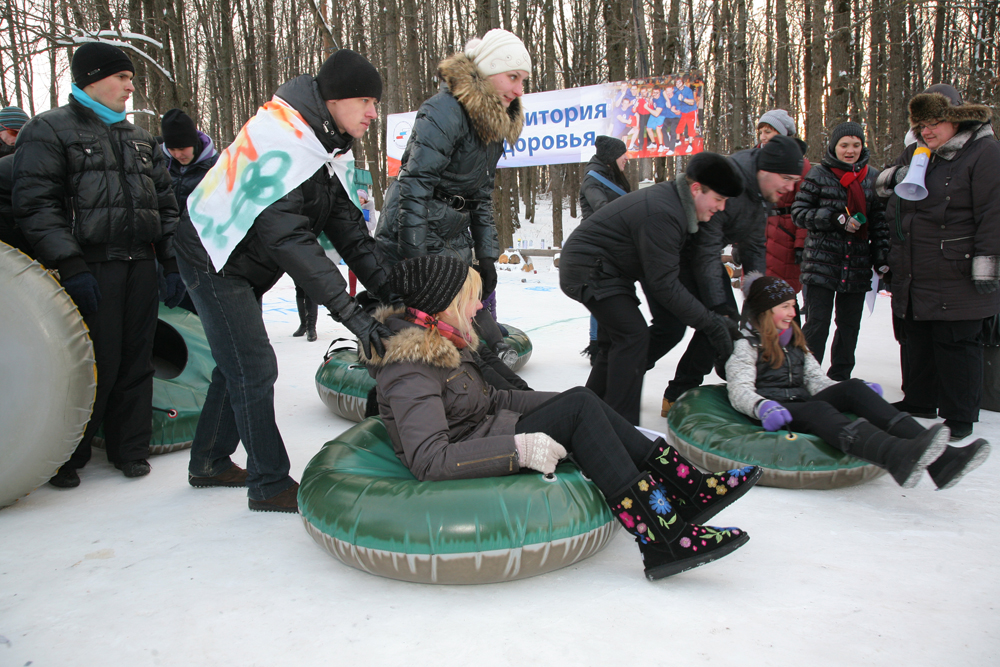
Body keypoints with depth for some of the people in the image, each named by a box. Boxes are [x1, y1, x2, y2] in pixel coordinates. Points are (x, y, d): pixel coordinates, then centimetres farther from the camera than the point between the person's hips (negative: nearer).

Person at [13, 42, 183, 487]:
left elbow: (165, 205, 22)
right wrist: (70, 266, -16)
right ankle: (66, 455, 13)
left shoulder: (139, 139, 21)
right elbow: (35, 206, -8)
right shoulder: (49, 130, 1)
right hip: (90, 269, -6)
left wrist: (172, 262, 12)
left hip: (140, 266, 6)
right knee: (95, 362, -5)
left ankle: (130, 447, 21)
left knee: (136, 360, 8)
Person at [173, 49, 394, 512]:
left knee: (236, 365, 17)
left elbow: (346, 225, -5)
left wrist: (387, 288, -17)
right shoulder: (280, 139, -29)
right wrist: (350, 312, -42)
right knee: (254, 369, -9)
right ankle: (269, 486, 2)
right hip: (212, 258, -10)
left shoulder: (326, 143, 1)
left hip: (246, 264, 10)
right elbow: (289, 237, -37)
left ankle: (210, 463, 33)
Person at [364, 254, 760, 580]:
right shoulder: (410, 371, -21)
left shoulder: (436, 342, 10)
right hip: (464, 477, -10)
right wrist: (519, 448, -32)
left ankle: (687, 488, -4)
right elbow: (428, 460, -30)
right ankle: (658, 534, -18)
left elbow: (490, 399, 17)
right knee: (579, 410, -17)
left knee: (580, 401, -3)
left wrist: (573, 404, 9)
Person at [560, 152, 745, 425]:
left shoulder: (671, 201, 4)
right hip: (588, 268, -11)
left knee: (615, 342, 15)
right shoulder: (661, 214, -29)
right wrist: (710, 323, -20)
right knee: (634, 334, -16)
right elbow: (664, 284, -26)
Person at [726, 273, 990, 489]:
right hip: (775, 417, -6)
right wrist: (763, 406, -33)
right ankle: (897, 457, -67)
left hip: (803, 406, 6)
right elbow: (739, 390, -10)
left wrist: (862, 393, 3)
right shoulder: (746, 346, 4)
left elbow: (816, 380, 19)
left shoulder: (795, 342, 26)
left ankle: (939, 460, -40)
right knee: (818, 410, -36)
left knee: (852, 388, -20)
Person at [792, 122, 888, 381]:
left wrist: (881, 257, 5)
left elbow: (880, 221, 13)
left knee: (850, 325, 9)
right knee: (817, 325, -5)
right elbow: (799, 212, -4)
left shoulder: (873, 178, 11)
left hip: (858, 265, 4)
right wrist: (834, 218, -15)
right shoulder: (818, 175, 1)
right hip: (821, 262, -4)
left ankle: (840, 379, 22)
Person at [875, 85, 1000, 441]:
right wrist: (894, 176, 9)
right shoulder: (915, 153, 14)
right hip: (913, 275, 7)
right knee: (917, 339, 16)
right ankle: (919, 402, 31)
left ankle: (959, 416, 9)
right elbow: (882, 183, 31)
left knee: (956, 344, -1)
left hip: (956, 276, -7)